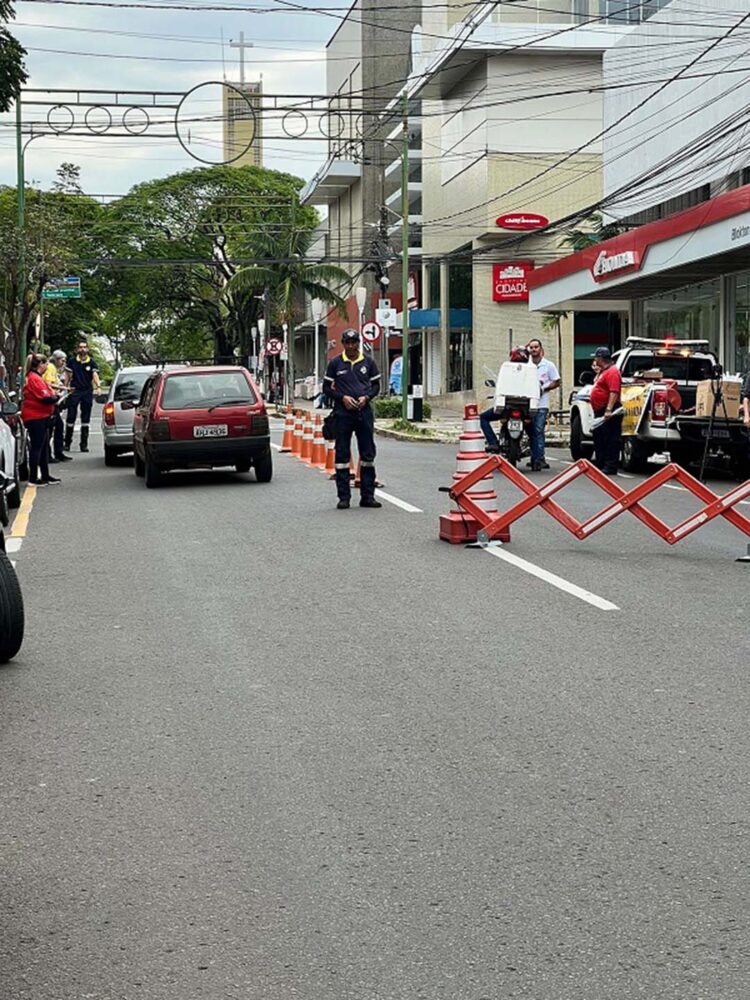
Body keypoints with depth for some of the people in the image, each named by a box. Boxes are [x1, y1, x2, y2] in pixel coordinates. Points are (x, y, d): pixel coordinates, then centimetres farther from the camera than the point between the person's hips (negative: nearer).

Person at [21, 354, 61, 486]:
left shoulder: (35, 377, 17)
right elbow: (45, 398, -21)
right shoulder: (34, 379, -17)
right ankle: (33, 478, -3)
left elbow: (45, 394, 16)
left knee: (44, 447, 15)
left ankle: (45, 476, 22)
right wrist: (57, 397, -5)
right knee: (36, 447, -6)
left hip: (40, 417, 11)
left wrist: (54, 395, 1)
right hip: (36, 417, -11)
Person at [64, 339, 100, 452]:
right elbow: (69, 376, 9)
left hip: (87, 392, 0)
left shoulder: (92, 363, 2)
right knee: (71, 417, -2)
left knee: (86, 419, 4)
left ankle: (84, 444, 9)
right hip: (74, 391, 0)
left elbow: (95, 375, -11)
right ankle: (67, 442, 6)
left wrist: (98, 386, -29)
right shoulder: (72, 361, 5)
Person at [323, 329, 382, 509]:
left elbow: (376, 385, 13)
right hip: (343, 412, -2)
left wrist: (366, 397, -6)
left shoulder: (368, 363, 8)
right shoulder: (335, 364, 4)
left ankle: (368, 496, 11)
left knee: (368, 454, 4)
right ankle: (344, 496, 4)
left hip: (364, 412, 2)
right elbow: (326, 388, 6)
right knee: (342, 454, 0)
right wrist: (342, 397, -10)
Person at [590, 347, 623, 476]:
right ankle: (600, 464, 24)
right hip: (600, 412, 11)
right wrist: (597, 370, 23)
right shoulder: (603, 371, 18)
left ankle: (610, 467, -10)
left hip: (608, 413, -11)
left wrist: (608, 410, -30)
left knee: (610, 440, -9)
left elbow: (614, 392, -25)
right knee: (599, 439, 16)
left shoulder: (612, 372, -15)